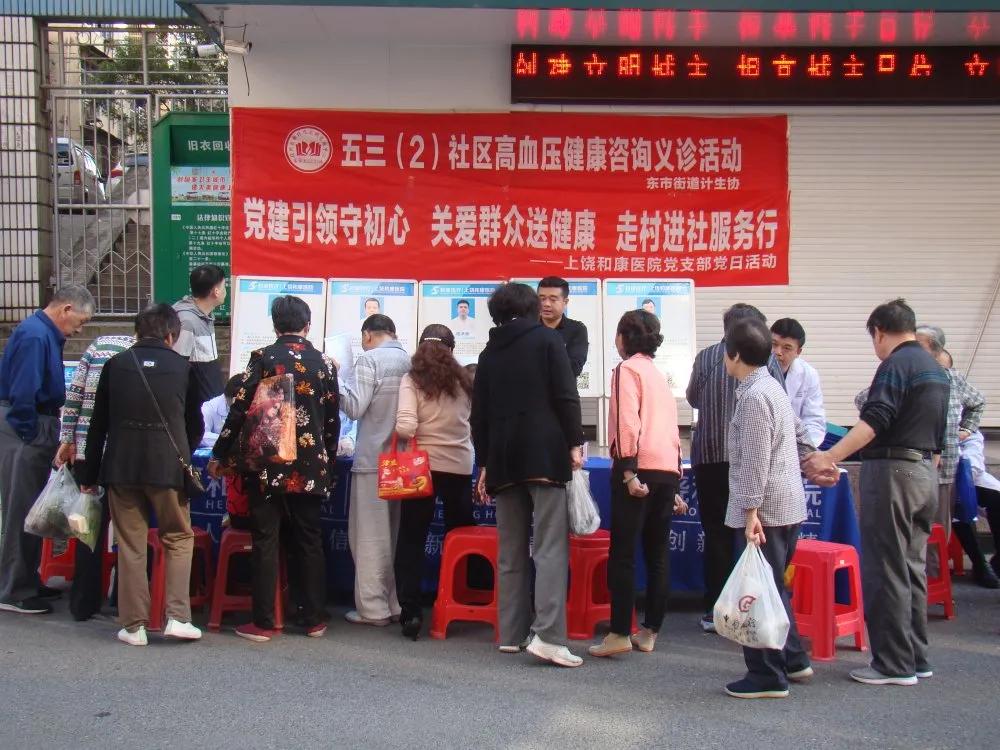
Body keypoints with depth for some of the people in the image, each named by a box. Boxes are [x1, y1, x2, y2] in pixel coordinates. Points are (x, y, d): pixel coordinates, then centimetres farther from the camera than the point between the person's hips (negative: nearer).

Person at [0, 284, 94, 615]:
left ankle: (27, 581, 27)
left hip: (34, 429, 10)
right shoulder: (35, 336, -19)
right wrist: (31, 435, -17)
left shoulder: (46, 334, 11)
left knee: (30, 510, 16)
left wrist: (49, 432, 12)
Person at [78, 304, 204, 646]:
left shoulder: (116, 364, 5)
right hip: (168, 467, -1)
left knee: (130, 545, 8)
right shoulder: (183, 367, 1)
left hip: (121, 466, 2)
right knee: (179, 538, 12)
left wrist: (89, 473, 14)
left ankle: (133, 625, 9)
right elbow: (195, 424, 8)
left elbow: (98, 422, 7)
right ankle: (178, 616, 3)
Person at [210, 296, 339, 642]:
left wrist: (220, 455, 3)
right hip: (309, 468, 2)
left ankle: (263, 623, 6)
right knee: (309, 542, 10)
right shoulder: (325, 364, 4)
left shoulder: (262, 358, -4)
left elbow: (240, 411, -6)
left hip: (266, 465, -2)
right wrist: (328, 465, 18)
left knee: (266, 542, 3)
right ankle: (313, 620, 16)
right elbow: (333, 421, 7)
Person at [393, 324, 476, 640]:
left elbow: (405, 427, -16)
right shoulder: (464, 380, 4)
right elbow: (472, 422, 12)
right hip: (460, 467, 2)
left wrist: (421, 432, 4)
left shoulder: (412, 380, -5)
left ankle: (410, 612, 0)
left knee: (411, 542, 5)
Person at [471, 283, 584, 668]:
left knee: (511, 550, 9)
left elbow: (479, 413, 15)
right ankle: (547, 635, -18)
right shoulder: (547, 339, 4)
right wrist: (575, 443, -3)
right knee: (550, 548, -8)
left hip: (503, 459, 5)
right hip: (544, 454, -4)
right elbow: (566, 395, -7)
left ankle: (511, 634, 9)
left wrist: (485, 463, 19)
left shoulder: (489, 353, 16)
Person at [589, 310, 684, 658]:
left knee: (622, 554, -5)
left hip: (638, 468, -8)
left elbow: (628, 421, -14)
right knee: (657, 553, 9)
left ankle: (619, 633, -7)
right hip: (668, 469, 8)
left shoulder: (627, 369, 0)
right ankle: (650, 632, 13)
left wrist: (628, 471, -19)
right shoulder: (659, 374, 22)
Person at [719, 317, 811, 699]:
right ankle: (792, 661, 29)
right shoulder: (772, 387, 15)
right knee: (774, 589, 20)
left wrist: (751, 510, -20)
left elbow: (754, 461, -21)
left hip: (766, 509, -10)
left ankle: (768, 677, 4)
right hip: (787, 506, 10)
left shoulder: (753, 397, -17)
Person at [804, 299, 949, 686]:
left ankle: (895, 665, -1)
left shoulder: (896, 364, -12)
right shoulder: (936, 369, 16)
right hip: (925, 472, 9)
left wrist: (830, 457, -32)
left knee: (886, 571, -4)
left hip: (892, 469, -9)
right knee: (913, 569, 14)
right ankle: (916, 658, 20)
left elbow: (874, 421, -26)